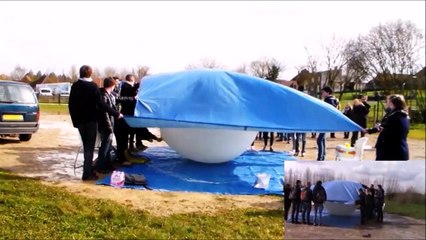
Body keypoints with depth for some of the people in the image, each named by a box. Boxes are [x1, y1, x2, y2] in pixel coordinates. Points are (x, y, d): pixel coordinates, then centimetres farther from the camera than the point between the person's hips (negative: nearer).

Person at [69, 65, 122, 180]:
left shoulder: (74, 86, 4)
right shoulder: (93, 86, -12)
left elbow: (71, 104, 7)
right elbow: (101, 103, -17)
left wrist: (74, 120, 15)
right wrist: (116, 114, -13)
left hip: (80, 120, 5)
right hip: (91, 120, -5)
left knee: (86, 146, 16)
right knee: (89, 147, -2)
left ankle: (88, 169, 24)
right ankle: (87, 173, -3)